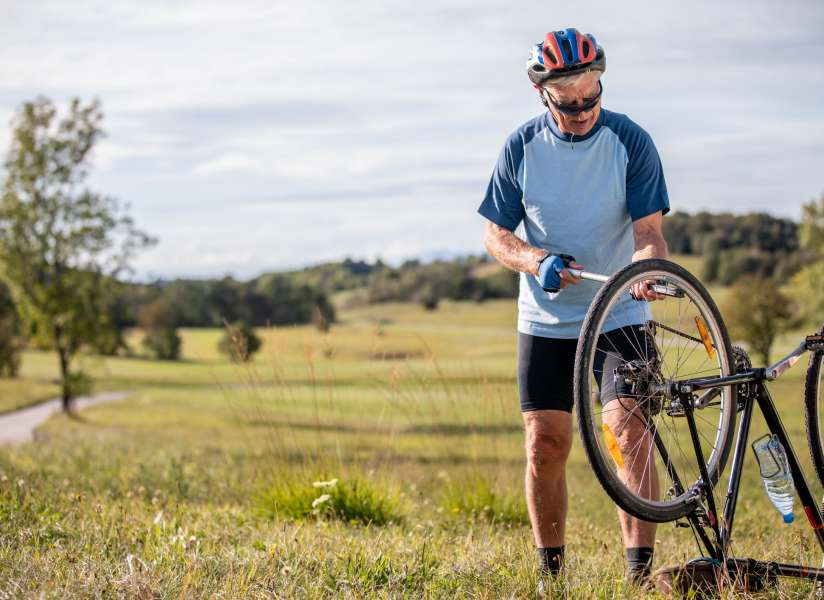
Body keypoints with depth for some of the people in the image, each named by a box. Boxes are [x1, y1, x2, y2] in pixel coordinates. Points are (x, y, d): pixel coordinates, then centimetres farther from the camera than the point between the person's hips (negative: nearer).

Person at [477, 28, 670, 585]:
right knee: (545, 446, 2)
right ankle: (550, 571, 17)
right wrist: (537, 261, -19)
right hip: (545, 322, 2)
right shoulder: (523, 147, -4)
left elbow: (649, 230, -12)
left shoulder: (631, 142, -9)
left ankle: (641, 573, -14)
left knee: (630, 440, -14)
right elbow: (497, 235, 2)